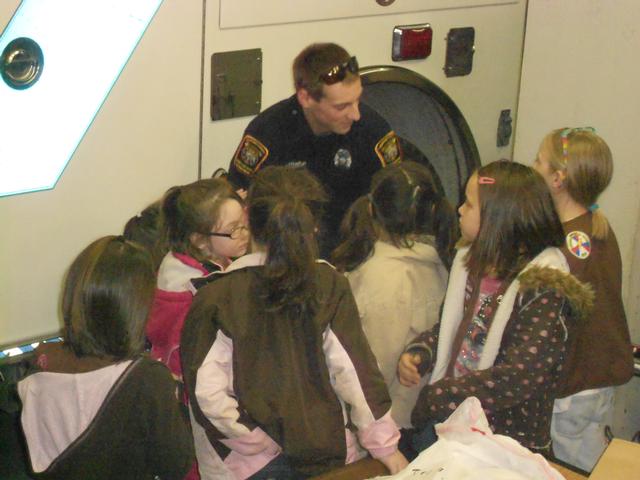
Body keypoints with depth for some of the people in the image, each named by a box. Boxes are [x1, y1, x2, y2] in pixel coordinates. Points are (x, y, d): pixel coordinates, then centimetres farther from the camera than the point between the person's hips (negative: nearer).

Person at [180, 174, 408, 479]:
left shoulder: (216, 298, -10)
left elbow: (206, 392, -16)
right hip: (329, 453, 1)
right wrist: (386, 446, -2)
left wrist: (261, 446, -8)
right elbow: (354, 370, -9)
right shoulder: (328, 285, -7)